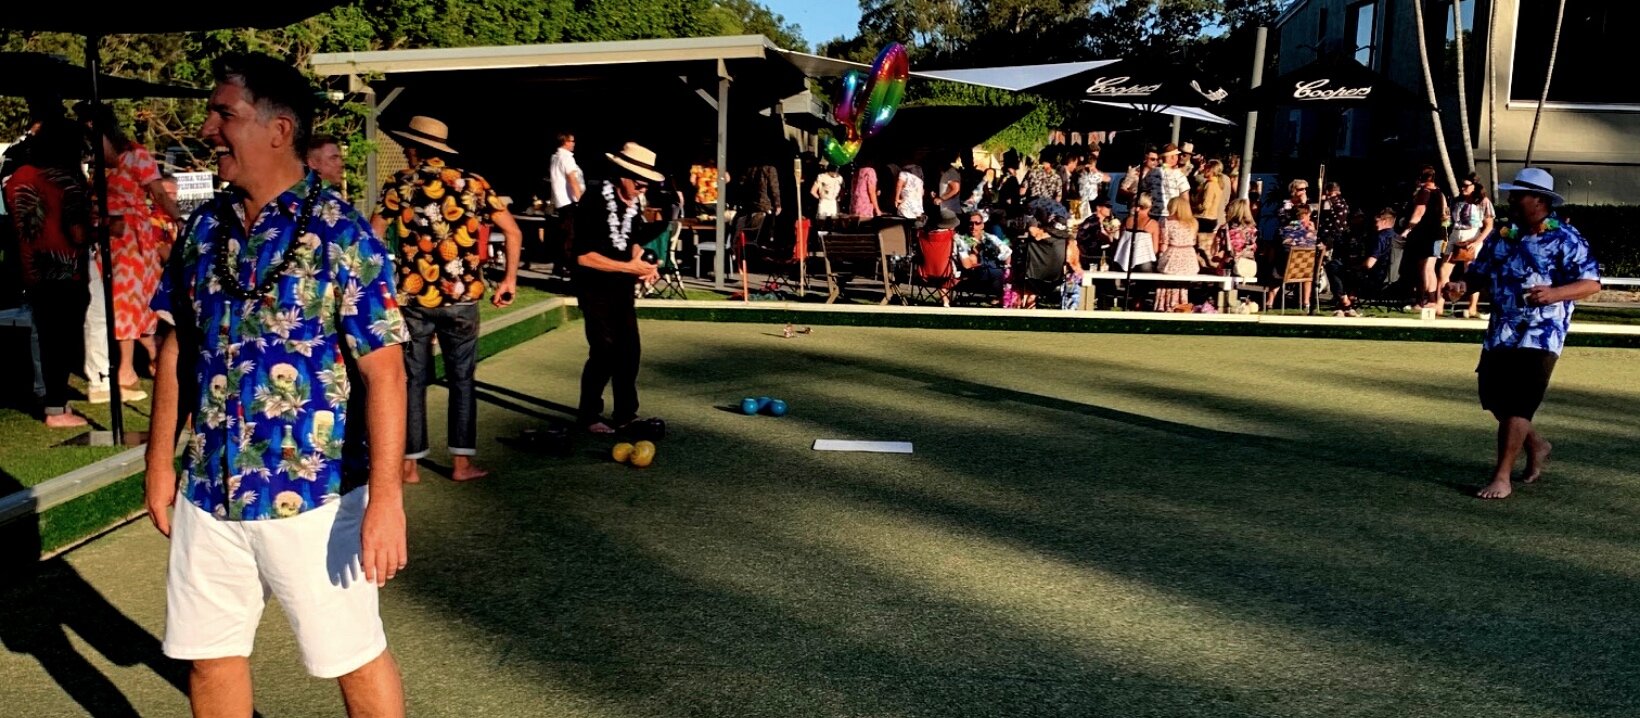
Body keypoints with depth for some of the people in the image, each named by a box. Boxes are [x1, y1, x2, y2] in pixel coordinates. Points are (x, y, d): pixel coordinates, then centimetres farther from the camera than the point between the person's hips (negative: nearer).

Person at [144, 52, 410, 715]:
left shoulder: (340, 233, -13)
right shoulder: (206, 227, 5)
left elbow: (382, 369, -17)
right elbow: (177, 348, 13)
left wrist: (385, 496, -23)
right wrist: (160, 462, 12)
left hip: (313, 493, -6)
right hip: (207, 491, 6)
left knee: (353, 657, 7)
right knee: (208, 657, 17)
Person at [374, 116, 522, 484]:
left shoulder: (400, 185, 1)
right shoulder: (474, 184, 4)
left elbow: (373, 238, -2)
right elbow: (513, 232, 1)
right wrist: (509, 279, 9)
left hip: (413, 297, -1)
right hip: (462, 298, 1)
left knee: (413, 379, 9)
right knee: (461, 379, 11)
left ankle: (410, 463, 13)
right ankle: (461, 462, 13)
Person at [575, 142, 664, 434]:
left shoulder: (631, 204, 3)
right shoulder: (595, 201, -19)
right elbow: (584, 256, -23)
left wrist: (641, 263, -2)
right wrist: (629, 267, -21)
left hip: (622, 289, 7)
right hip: (596, 289, -7)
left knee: (629, 350, 6)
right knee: (604, 351, -8)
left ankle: (625, 414, 18)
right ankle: (588, 415, 9)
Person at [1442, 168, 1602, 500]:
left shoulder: (1565, 239, -7)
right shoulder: (1504, 235, 12)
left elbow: (1591, 283, -11)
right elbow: (1480, 272, 17)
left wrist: (1553, 293, -30)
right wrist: (1462, 285, -6)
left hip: (1540, 337, -7)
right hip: (1500, 334, 7)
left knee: (1516, 406, -10)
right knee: (1493, 399, 11)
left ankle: (1502, 477, -3)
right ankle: (1536, 446, 38)